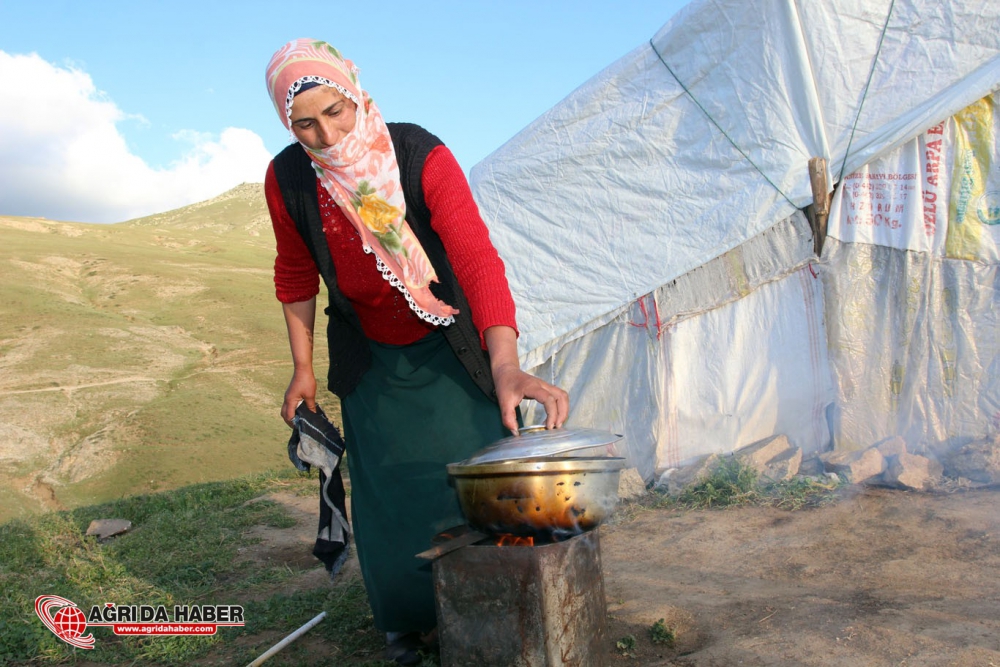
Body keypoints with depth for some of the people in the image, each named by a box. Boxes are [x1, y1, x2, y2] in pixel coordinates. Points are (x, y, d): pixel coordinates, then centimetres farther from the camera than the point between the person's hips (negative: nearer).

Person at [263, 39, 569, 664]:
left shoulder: (421, 155, -26)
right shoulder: (287, 179, -14)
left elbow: (476, 255, -37)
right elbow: (296, 276, 2)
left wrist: (505, 364, -50)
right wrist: (302, 368, 5)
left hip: (449, 350, -2)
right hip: (370, 361, 3)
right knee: (388, 492, 6)